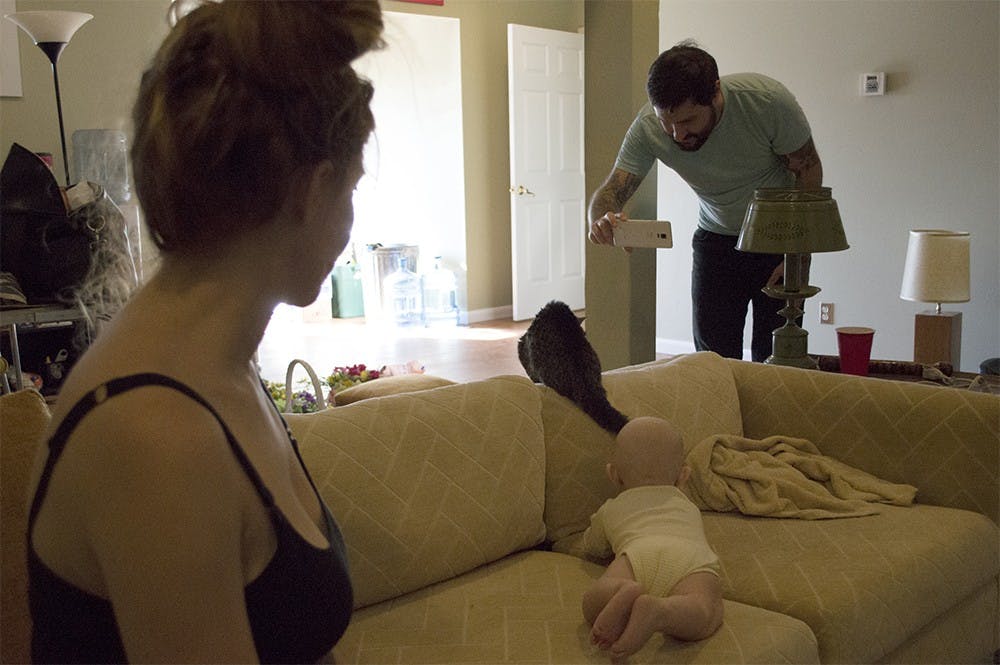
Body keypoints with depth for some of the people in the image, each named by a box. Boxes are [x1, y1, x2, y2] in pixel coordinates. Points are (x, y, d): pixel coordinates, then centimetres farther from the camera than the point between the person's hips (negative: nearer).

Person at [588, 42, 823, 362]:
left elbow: (808, 171, -14)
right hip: (716, 237, 2)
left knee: (775, 355, -4)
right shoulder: (647, 127, -22)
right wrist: (602, 219, -46)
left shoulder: (768, 100, -27)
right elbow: (610, 191, -21)